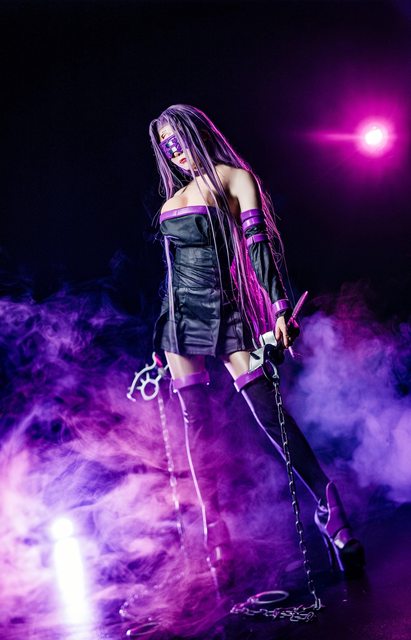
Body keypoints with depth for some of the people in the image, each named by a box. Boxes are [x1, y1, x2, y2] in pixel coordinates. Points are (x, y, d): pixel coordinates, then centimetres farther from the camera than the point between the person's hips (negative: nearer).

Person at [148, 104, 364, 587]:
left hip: (224, 307, -6)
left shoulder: (235, 178, 2)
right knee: (195, 419, 2)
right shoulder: (170, 204, 19)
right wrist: (164, 338, 20)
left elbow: (259, 244, -8)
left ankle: (329, 507, -5)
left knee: (267, 409, -13)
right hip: (180, 312, 6)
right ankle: (213, 524, 8)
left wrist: (279, 306, -19)